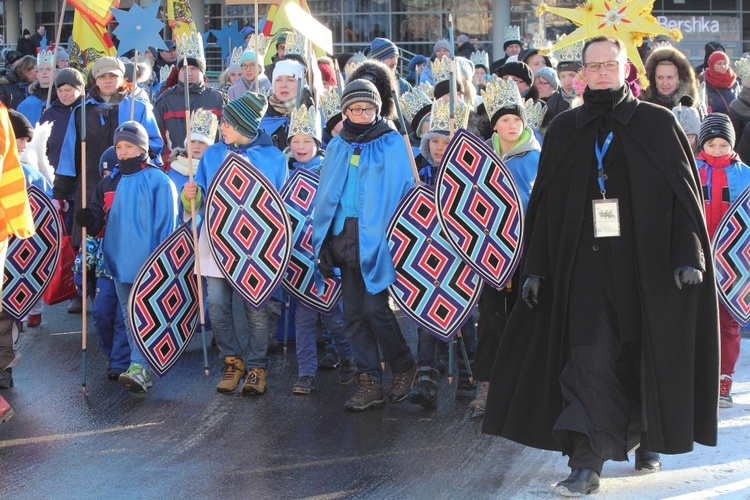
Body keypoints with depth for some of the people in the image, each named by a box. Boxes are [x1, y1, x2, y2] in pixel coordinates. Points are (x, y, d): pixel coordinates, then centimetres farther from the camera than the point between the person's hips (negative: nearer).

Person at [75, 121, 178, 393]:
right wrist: (87, 219, -9)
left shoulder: (158, 181, -6)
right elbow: (100, 221, 14)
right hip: (119, 261, 7)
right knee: (129, 318, 12)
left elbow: (167, 224, -7)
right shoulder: (111, 183, 11)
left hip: (148, 264, -7)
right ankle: (142, 365, 20)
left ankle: (139, 367, -15)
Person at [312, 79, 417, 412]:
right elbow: (325, 196, 17)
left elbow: (403, 192, -3)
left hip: (377, 237, -5)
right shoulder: (337, 147, 15)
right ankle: (369, 384, 8)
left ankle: (403, 367, 10)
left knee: (374, 308, -12)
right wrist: (323, 240, 9)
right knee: (353, 314, 3)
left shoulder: (392, 144, 2)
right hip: (343, 236, 5)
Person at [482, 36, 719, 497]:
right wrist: (535, 266, 4)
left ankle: (649, 440, 32)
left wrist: (689, 256, -10)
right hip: (584, 266, 1)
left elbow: (686, 191, -1)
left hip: (646, 264, -1)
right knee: (589, 360, -8)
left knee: (647, 357, 9)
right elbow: (544, 201, 10)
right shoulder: (564, 130, 9)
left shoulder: (659, 124, 3)